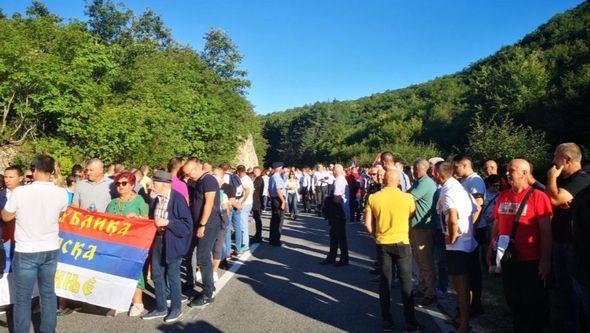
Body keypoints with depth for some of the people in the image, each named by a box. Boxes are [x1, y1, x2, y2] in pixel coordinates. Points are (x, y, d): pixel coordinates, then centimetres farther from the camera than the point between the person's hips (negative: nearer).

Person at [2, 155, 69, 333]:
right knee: (48, 293, 16)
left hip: (26, 252, -3)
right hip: (51, 250, 3)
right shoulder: (61, 193, -10)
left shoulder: (19, 192, -17)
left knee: (22, 298, 9)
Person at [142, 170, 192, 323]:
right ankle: (160, 308, 29)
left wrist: (167, 222, -24)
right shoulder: (156, 199, 5)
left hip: (172, 243, -7)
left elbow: (187, 225, -18)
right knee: (156, 275, 13)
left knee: (172, 276, 5)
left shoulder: (178, 199, -16)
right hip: (157, 241, 7)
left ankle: (176, 309, 22)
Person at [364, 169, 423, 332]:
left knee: (385, 281, 12)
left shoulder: (373, 198, -7)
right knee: (406, 282, 7)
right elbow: (412, 218, 5)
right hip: (402, 242, -2)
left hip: (382, 244, 2)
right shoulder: (407, 198, -10)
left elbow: (368, 224, -3)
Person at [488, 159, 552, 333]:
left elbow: (546, 230, -13)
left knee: (533, 305, 10)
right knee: (512, 300, 19)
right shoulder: (503, 196, 6)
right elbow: (497, 224, 14)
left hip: (531, 261, -6)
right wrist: (491, 249, 13)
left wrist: (545, 260, -15)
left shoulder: (537, 196, -12)